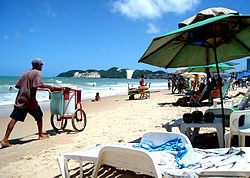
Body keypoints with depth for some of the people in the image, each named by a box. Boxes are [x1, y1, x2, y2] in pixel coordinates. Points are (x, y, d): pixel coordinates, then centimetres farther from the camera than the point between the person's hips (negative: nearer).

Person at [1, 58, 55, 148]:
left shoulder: (26, 73, 18)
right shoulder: (37, 73, -3)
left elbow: (17, 85, 16)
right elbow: (38, 84, -20)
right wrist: (48, 86, -9)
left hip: (20, 100, 6)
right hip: (30, 100, -6)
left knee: (14, 119, 2)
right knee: (39, 116, 14)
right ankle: (41, 135, 25)